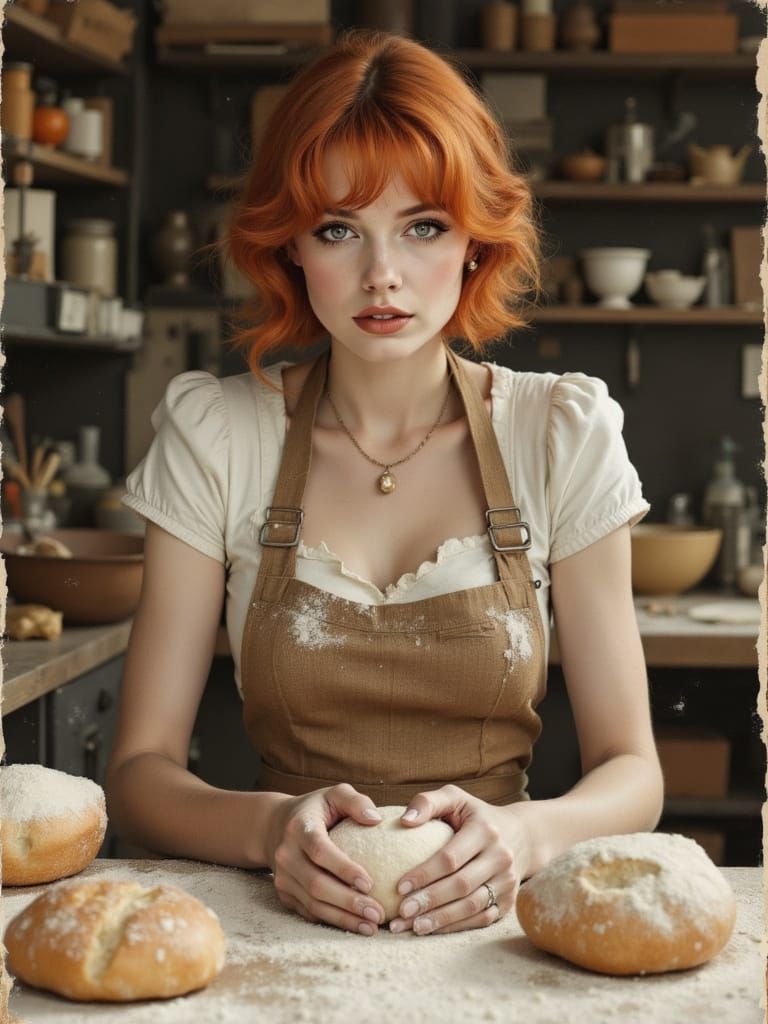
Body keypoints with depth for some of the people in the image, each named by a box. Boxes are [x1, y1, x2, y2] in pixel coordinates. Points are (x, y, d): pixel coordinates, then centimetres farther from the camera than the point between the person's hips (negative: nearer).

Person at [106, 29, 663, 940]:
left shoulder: (560, 432, -1)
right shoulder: (213, 431, 0)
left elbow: (630, 774, 0)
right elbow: (140, 771, -2)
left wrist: (524, 835, -22)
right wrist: (271, 828, -23)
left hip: (492, 928, -1)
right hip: (286, 925, 1)